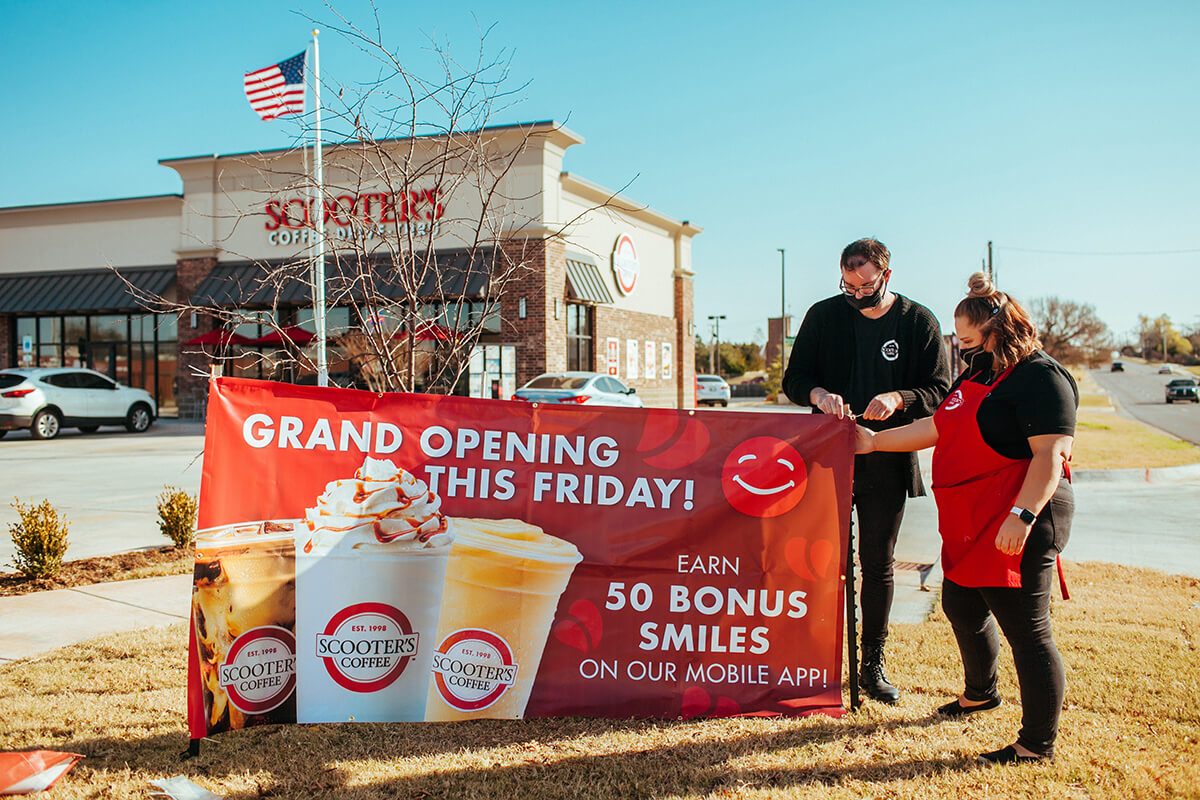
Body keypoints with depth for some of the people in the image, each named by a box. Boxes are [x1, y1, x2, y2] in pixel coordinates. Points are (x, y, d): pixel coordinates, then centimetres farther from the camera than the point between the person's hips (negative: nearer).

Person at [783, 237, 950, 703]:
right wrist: (818, 393, -17)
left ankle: (873, 666, 19)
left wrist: (898, 398, -21)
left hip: (887, 464, 0)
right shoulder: (823, 316, 3)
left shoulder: (919, 322, 1)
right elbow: (793, 378, 5)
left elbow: (940, 390, -1)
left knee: (878, 565, 7)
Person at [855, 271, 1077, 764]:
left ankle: (1038, 743, 8)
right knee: (962, 608, 23)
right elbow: (937, 428, 22)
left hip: (1017, 529, -10)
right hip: (970, 528, 10)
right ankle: (980, 693, 47)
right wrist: (875, 441, 21)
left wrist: (1022, 516, -30)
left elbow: (1051, 454, -22)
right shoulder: (977, 376, 16)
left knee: (1026, 631, -4)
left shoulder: (1041, 377, -14)